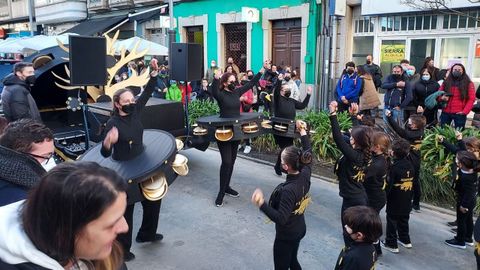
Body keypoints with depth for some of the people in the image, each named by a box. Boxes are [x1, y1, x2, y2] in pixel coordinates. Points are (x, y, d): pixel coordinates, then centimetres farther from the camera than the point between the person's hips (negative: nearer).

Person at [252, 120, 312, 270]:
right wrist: (302, 131, 10)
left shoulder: (288, 190, -35)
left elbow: (281, 219, -35)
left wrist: (262, 204, -42)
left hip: (286, 235, -7)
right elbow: (308, 152, 3)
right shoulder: (305, 175, -13)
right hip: (299, 229, 8)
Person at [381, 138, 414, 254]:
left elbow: (389, 184, -21)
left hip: (395, 201, -7)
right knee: (403, 220, 22)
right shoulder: (410, 165, -2)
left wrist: (385, 196, -8)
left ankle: (391, 244, 15)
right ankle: (405, 240, 37)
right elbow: (412, 182, 7)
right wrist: (409, 196, 17)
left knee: (392, 221, 6)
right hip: (406, 201, 7)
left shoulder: (395, 167, -22)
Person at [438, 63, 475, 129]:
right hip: (446, 112, 3)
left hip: (459, 114, -3)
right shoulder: (446, 82, 10)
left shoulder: (468, 83, 2)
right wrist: (442, 97, -10)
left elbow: (471, 99, -3)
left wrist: (465, 111, -13)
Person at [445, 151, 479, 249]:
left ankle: (460, 241, 24)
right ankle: (468, 239, 39)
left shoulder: (465, 178, -36)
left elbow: (468, 192, -28)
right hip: (472, 200, 9)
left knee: (461, 221, 9)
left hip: (465, 201, -9)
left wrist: (463, 205, -16)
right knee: (468, 219, 23)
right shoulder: (472, 170, -13)